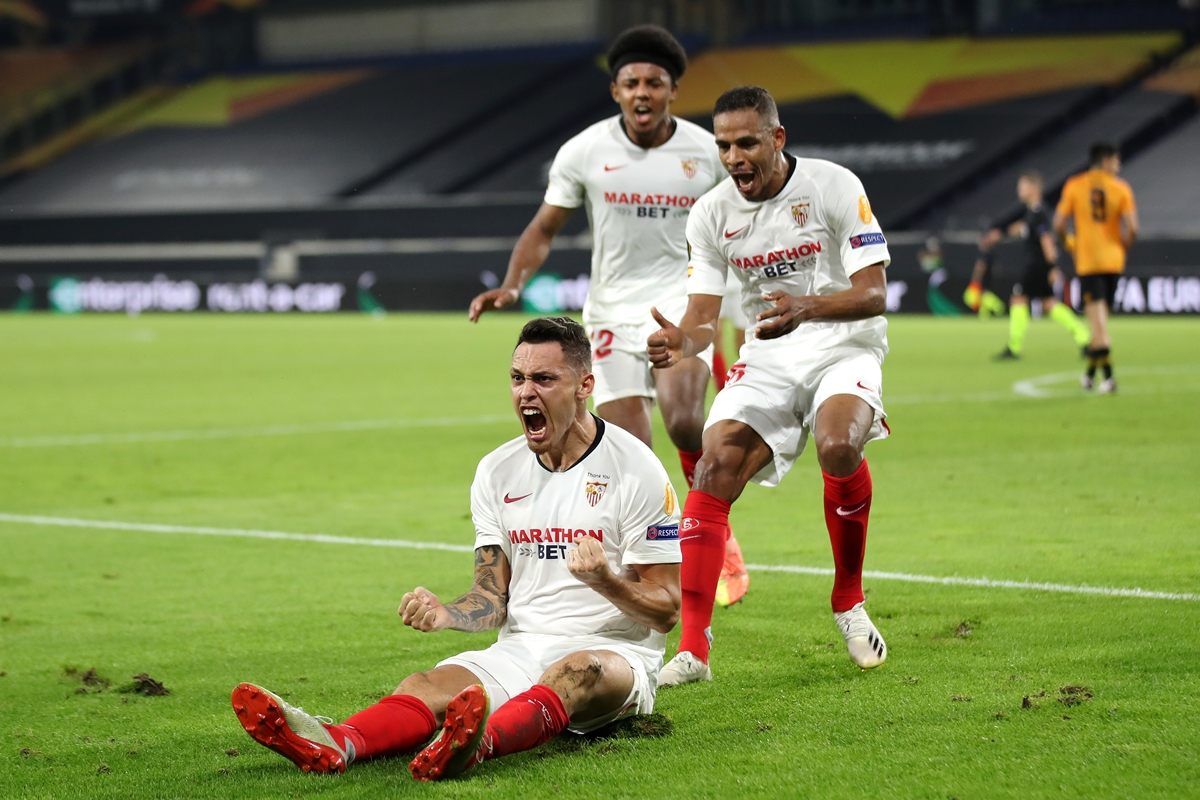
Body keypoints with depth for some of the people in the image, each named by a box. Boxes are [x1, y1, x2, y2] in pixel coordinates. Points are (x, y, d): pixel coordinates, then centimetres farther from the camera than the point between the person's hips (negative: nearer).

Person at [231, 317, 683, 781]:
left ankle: (479, 744, -70)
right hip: (521, 651, 4)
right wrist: (443, 614, -11)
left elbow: (666, 611, -6)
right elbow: (493, 599, 11)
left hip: (615, 652, -4)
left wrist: (605, 581, -26)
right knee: (431, 685, -25)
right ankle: (334, 745, -57)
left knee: (581, 671, -40)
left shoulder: (634, 469, -5)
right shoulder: (496, 472, 10)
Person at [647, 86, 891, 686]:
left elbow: (873, 293, -17)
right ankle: (693, 650, -17)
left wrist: (805, 308, -36)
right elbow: (704, 315, -1)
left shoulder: (834, 187, -12)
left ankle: (850, 603, -8)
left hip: (843, 349, -3)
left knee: (838, 446, -33)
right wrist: (683, 341, -27)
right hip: (765, 360, 4)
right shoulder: (711, 214, -1)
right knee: (713, 472, -17)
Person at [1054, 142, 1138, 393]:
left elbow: (1059, 224, -4)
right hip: (1113, 260, 2)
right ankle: (1091, 373, 27)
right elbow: (1132, 228, -9)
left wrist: (1069, 243, 14)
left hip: (1087, 260, -2)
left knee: (1097, 318, -6)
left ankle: (1108, 375, -18)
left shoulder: (1074, 186, 0)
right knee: (1100, 318, 16)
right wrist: (1123, 248, 9)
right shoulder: (1121, 189, -1)